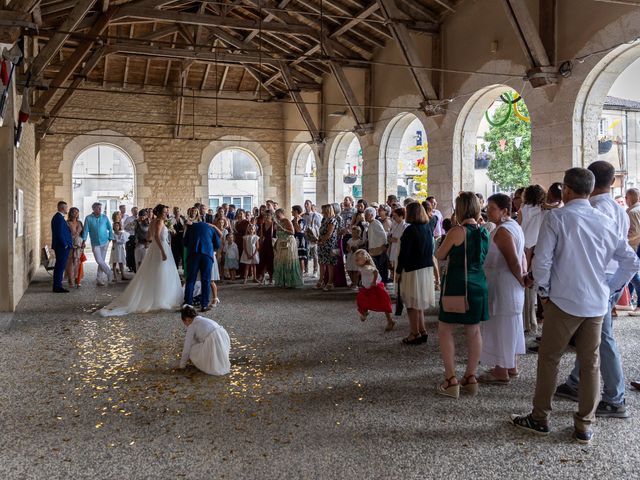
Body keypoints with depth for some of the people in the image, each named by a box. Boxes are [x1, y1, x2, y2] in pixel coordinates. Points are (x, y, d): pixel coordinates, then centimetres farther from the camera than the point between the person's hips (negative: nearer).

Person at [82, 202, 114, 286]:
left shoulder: (105, 217, 1)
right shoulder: (88, 218, -2)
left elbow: (110, 228, 7)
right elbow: (86, 230, -3)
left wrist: (110, 239, 2)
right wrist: (84, 241, -11)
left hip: (105, 242, 1)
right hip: (95, 243, -1)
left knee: (101, 261, 4)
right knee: (99, 261, -8)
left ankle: (100, 279, 11)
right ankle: (109, 273, 12)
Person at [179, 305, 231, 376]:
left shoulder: (191, 327, 7)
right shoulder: (203, 320, 29)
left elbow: (187, 348, 9)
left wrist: (182, 364, 22)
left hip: (213, 340, -8)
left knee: (192, 352, 10)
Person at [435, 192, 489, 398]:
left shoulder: (457, 231, -14)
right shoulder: (484, 232, 5)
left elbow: (439, 255, -3)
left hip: (457, 285, -6)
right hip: (478, 285, 7)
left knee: (445, 330, 3)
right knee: (473, 331, 13)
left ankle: (451, 380, 1)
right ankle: (470, 378, 20)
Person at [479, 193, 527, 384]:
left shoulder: (502, 231, -20)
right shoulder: (514, 226, 13)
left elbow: (513, 261, -22)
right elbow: (521, 256, 15)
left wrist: (520, 280, -9)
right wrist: (524, 275, 6)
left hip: (502, 286, -10)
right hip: (512, 288, 10)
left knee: (500, 326, -2)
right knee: (511, 325, 17)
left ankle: (501, 372, 6)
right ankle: (512, 367, 28)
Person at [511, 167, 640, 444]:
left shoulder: (556, 218, -9)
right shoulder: (607, 221, 6)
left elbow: (542, 260, -14)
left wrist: (544, 291, -1)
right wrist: (610, 290, 16)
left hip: (564, 301, -4)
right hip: (597, 304, 5)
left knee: (549, 359, 8)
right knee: (590, 363, 12)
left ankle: (540, 419, 17)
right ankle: (584, 426, 20)